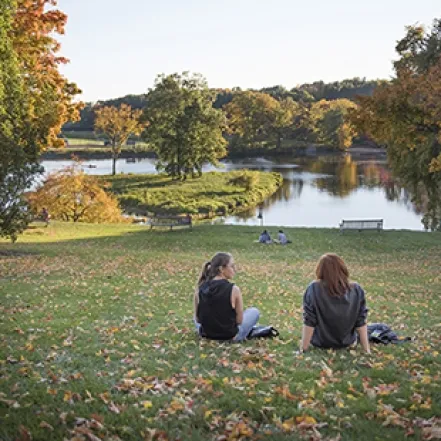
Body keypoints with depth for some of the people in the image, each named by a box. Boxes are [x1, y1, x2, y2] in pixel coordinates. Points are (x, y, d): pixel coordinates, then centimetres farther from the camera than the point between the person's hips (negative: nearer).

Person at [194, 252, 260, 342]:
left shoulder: (200, 288, -7)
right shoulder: (234, 290, -18)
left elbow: (197, 318, 0)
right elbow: (239, 320, -11)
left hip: (205, 334, 4)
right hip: (229, 336, -4)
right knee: (254, 311, 20)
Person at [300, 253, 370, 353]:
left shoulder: (314, 289, -24)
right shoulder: (356, 290, -17)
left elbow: (309, 323, -20)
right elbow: (361, 322, -12)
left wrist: (303, 349, -11)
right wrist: (367, 350, -3)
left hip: (320, 343, -2)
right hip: (347, 342, 2)